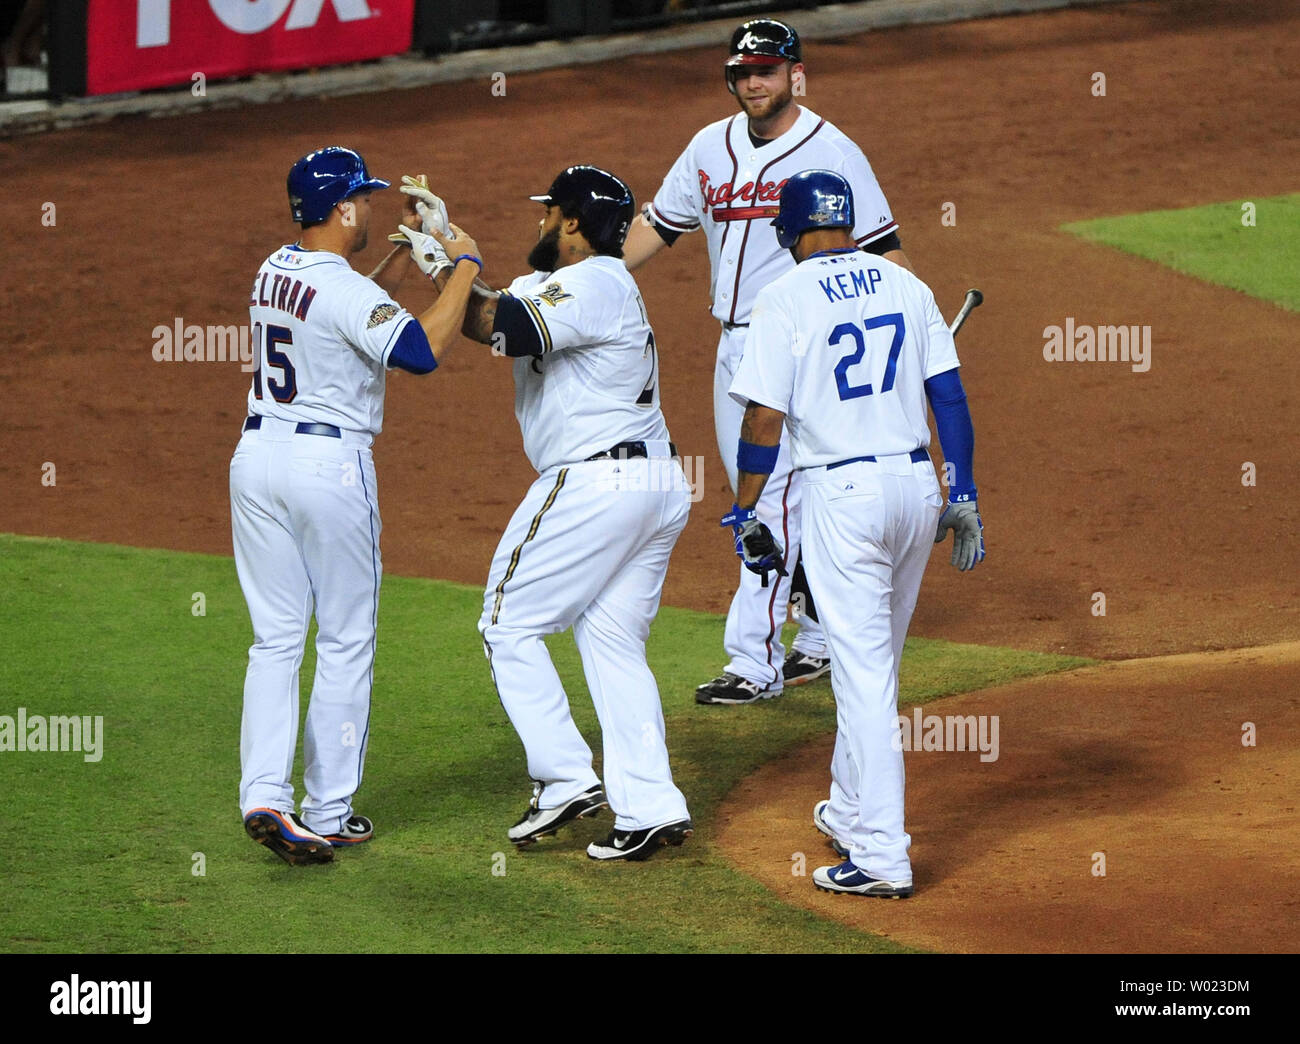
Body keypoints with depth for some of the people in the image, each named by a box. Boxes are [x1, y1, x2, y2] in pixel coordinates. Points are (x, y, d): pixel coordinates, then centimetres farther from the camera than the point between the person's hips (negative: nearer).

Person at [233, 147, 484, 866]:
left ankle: (264, 794, -6)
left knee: (275, 638, 9)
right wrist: (464, 265, -17)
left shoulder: (277, 269, 8)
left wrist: (411, 250, 20)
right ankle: (327, 816, 9)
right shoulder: (341, 287, -17)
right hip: (330, 464, -7)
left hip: (258, 456, 7)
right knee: (345, 643, 6)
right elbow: (420, 350, -27)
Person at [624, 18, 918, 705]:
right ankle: (821, 640, 25)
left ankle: (756, 661, -13)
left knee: (776, 498, -12)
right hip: (733, 344, 7)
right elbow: (655, 227, 16)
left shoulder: (831, 152, -8)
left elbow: (883, 251, -10)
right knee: (762, 499, 12)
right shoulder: (710, 147, 10)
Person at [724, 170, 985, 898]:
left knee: (863, 671, -5)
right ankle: (852, 814, 34)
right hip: (917, 483, 5)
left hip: (843, 491, -5)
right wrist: (964, 496, 10)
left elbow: (765, 418, -10)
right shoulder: (906, 285, 8)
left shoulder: (787, 299, -6)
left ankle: (882, 857, -8)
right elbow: (949, 396, 6)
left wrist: (745, 514, -2)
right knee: (874, 662, 20)